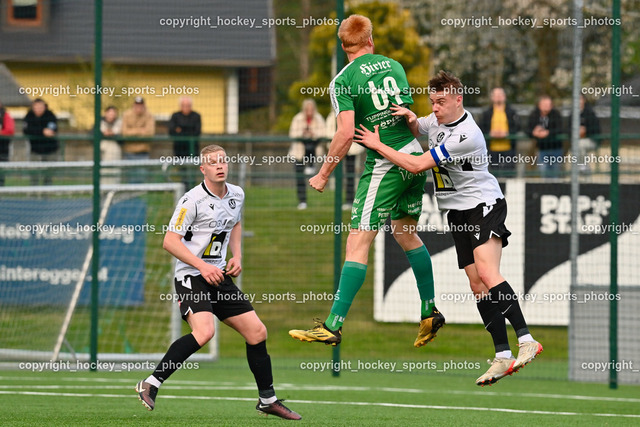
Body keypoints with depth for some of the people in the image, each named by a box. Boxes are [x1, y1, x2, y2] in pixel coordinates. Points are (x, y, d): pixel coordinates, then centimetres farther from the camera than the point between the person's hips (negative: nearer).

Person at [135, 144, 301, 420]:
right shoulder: (193, 199, -15)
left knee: (257, 332, 5)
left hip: (219, 277, 8)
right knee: (204, 332, -30)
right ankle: (150, 385, -24)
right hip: (191, 276, -7)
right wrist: (203, 266, -21)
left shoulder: (237, 195, 7)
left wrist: (237, 256, 12)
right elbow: (170, 241, -15)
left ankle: (268, 400, 20)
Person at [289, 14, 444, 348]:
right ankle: (429, 313, 26)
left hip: (385, 165, -7)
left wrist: (324, 174, -8)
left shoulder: (343, 81, -10)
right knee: (406, 233, 23)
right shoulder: (394, 66, 9)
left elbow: (346, 133, -17)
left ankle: (333, 326, -13)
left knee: (358, 242, -9)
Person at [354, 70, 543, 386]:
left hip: (484, 205, -9)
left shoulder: (465, 135, -23)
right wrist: (410, 118, 1)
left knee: (487, 273, -27)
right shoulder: (437, 120, 4)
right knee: (477, 285, 0)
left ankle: (526, 340, -32)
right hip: (458, 213, 9)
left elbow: (417, 166, -23)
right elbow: (416, 130, 28)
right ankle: (503, 357, -2)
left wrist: (378, 146, -15)